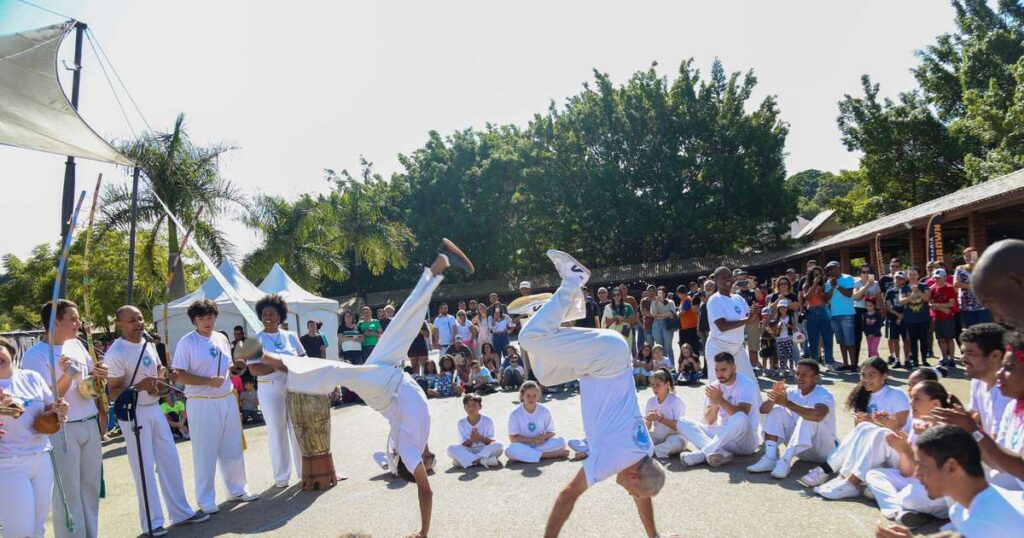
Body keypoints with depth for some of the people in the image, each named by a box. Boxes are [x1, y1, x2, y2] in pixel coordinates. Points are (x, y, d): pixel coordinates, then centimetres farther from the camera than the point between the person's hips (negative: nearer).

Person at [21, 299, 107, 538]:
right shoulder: (35, 355, -12)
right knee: (69, 493, 0)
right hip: (62, 431, -7)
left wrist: (97, 374, -1)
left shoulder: (76, 345, 8)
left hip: (90, 425, 7)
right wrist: (67, 375, -29)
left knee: (90, 487, 15)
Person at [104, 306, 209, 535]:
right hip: (133, 413, -7)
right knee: (144, 468, 1)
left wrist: (157, 383, -3)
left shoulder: (148, 343, 6)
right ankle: (152, 521, 14)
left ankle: (181, 511, 25)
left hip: (155, 409, 7)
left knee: (170, 460, 13)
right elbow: (113, 393, -16)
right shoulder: (115, 354, -17)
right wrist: (139, 386, -31)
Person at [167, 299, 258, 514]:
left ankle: (236, 490, 29)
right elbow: (179, 375, -13)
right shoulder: (186, 343, -9)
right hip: (202, 405, -6)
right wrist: (208, 381, -20)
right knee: (205, 453, 2)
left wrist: (238, 365, -1)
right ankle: (205, 500, 14)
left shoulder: (221, 339, 9)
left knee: (233, 449, 14)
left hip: (228, 401, 6)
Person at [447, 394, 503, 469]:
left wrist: (480, 437, -22)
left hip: (486, 450, -1)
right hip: (468, 452, 1)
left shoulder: (487, 421, -2)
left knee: (498, 445, -30)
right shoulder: (461, 423, 2)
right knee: (451, 449, -26)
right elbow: (464, 445, -1)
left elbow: (491, 442, -4)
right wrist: (471, 439, -22)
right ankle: (482, 460, -35)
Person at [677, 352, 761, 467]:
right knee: (683, 422, -11)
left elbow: (742, 415, -26)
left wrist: (720, 400, -37)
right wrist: (714, 404, -25)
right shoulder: (714, 387, 3)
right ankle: (719, 452, -33)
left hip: (744, 440, -5)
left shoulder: (747, 384, -10)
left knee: (740, 419, -39)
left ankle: (702, 454, -32)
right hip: (722, 435, 5)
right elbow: (708, 421, -5)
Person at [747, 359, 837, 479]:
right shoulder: (792, 392, -2)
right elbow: (763, 410, -11)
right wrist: (774, 397, -32)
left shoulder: (824, 395, -18)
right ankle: (770, 458, -21)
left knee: (808, 417, -32)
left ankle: (786, 461, -32)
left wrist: (787, 403, -45)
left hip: (824, 450, -6)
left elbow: (817, 416, -42)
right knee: (776, 410, -9)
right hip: (800, 450, 6)